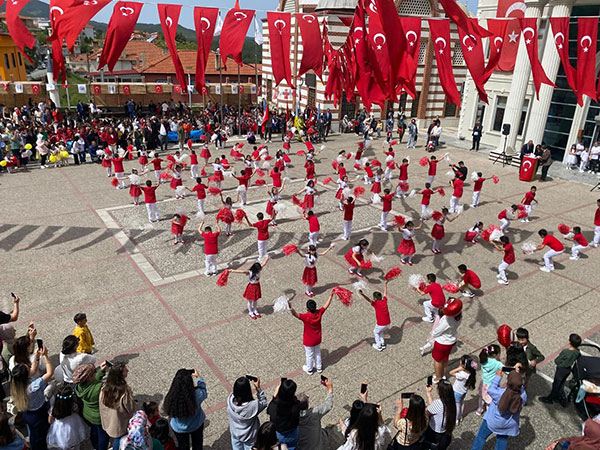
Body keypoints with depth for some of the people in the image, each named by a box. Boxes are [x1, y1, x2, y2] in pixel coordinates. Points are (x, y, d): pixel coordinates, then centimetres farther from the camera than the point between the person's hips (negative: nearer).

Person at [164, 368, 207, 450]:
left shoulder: (171, 397, -33)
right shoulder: (197, 394, -37)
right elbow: (204, 392, -13)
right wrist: (198, 377, 1)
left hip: (178, 428, 1)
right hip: (196, 425, -1)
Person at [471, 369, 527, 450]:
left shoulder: (500, 393, -37)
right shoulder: (523, 396, -29)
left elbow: (490, 390, -16)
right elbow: (520, 388, -5)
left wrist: (498, 377, -9)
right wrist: (518, 375, -4)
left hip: (493, 421, -3)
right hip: (509, 426, 3)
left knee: (482, 436, 20)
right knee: (502, 439, 28)